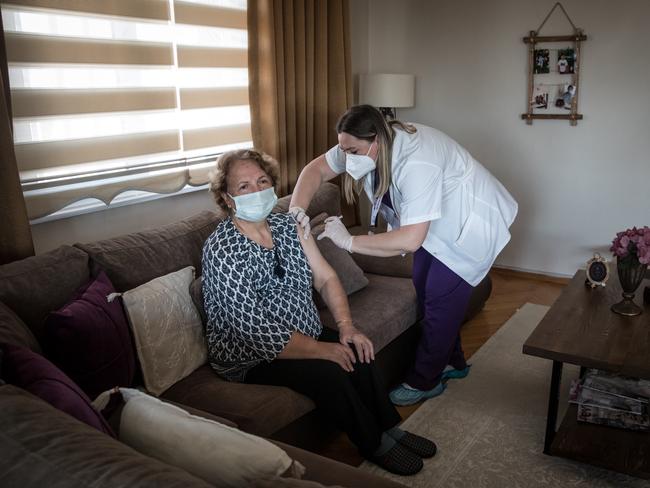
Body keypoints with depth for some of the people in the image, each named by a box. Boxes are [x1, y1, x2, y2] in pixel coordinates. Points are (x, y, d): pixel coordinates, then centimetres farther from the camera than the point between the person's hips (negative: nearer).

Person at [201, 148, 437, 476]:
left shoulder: (287, 224, 0)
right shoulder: (223, 251, -23)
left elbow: (325, 278, 2)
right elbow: (256, 330, -26)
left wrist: (346, 326, -13)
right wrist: (321, 349, -23)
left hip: (302, 335, 7)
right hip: (251, 359, -7)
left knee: (356, 351, -11)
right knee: (330, 373, -22)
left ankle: (389, 428, 11)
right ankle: (375, 445, 2)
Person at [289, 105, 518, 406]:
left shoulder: (417, 163, -40)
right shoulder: (363, 147, -16)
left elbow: (411, 240, -43)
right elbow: (316, 169, -9)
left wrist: (349, 241, -38)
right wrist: (297, 208, -27)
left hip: (469, 225, -8)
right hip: (433, 222, 8)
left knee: (441, 298, -5)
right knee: (424, 287, 12)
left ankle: (424, 381, 10)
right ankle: (452, 361, 30)